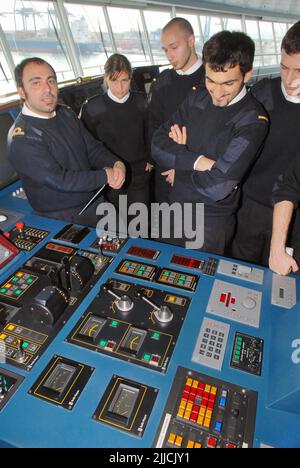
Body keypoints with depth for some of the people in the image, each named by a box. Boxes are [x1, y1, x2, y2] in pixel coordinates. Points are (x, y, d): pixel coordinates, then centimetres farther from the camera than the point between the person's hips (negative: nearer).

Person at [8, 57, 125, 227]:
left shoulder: (66, 114, 3)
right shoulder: (21, 138, -20)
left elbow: (93, 148, 3)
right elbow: (59, 180, -26)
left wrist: (116, 163, -17)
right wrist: (105, 175, -20)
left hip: (96, 201, 7)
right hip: (63, 218, -7)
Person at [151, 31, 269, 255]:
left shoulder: (252, 121, -20)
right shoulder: (197, 99, -1)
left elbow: (217, 187, -28)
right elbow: (158, 144, -8)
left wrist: (180, 167, -12)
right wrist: (197, 161, -23)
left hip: (212, 222, -5)